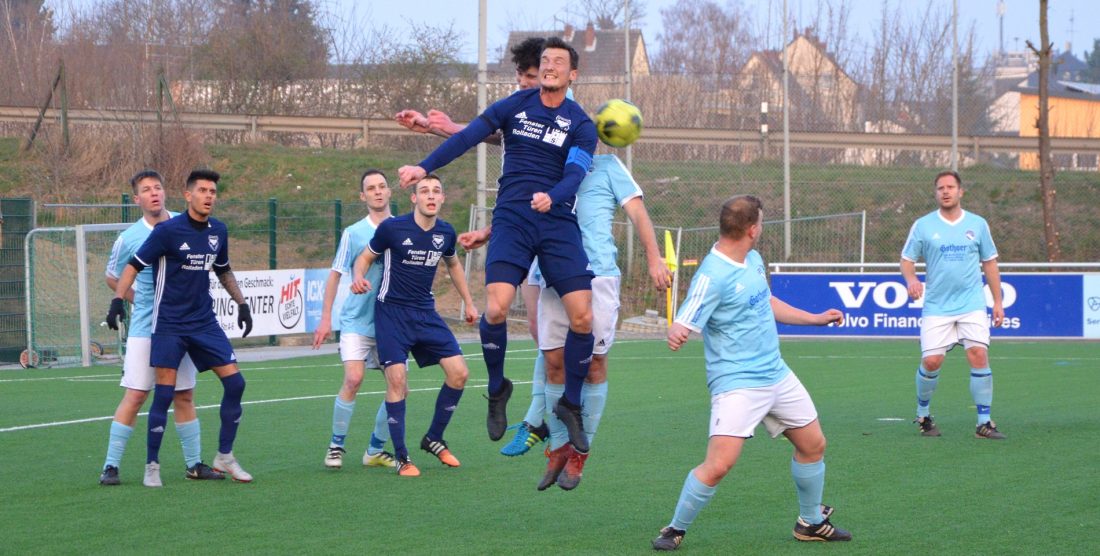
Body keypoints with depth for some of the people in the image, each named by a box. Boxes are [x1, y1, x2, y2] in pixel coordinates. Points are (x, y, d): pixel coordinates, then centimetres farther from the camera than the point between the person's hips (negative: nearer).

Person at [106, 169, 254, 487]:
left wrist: (241, 303, 20)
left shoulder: (218, 231, 5)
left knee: (234, 382, -2)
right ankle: (152, 466, 5)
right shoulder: (168, 231, -12)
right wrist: (118, 299, -23)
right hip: (169, 324, -5)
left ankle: (224, 457, 12)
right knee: (164, 393, -8)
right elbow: (134, 266, -11)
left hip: (204, 321, 5)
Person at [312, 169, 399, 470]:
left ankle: (376, 450, 14)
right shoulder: (354, 233, -1)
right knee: (353, 379, -17)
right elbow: (335, 275, 3)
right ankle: (336, 446, -3)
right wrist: (325, 318, -1)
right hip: (357, 321, -3)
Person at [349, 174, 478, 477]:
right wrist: (359, 278, -22)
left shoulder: (446, 233, 1)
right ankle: (401, 457, -4)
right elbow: (365, 257, 0)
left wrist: (468, 303, 24)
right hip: (392, 312, -5)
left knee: (459, 372, -4)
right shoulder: (392, 228, -13)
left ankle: (434, 439, 16)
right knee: (396, 379, -15)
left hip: (426, 312, 5)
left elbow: (453, 264, 21)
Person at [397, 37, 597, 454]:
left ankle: (570, 404, 12)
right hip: (512, 219, -1)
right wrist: (425, 167, -9)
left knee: (582, 316, -9)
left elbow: (574, 174, -10)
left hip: (558, 221, 1)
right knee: (497, 309, -19)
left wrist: (550, 197, -32)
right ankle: (497, 389, 8)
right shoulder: (515, 106, 7)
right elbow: (468, 137, 1)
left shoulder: (581, 125, 4)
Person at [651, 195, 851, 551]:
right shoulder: (712, 276, -21)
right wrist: (675, 335, -49)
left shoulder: (753, 260, 7)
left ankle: (810, 523, 37)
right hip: (737, 383, -9)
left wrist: (816, 319, 33)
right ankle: (675, 530, 2)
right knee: (719, 465, -19)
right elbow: (683, 325, -25)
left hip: (776, 375, 9)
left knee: (813, 446, 16)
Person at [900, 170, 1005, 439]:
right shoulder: (923, 225, 2)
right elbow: (907, 259, 5)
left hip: (972, 306, 1)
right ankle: (923, 415, 18)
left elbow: (989, 263, 14)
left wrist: (998, 301, 11)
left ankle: (984, 422, -6)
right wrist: (911, 278, -18)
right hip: (936, 307, -1)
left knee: (979, 356, -13)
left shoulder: (977, 224, 7)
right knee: (931, 362, -7)